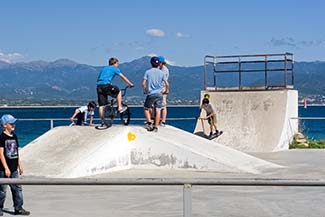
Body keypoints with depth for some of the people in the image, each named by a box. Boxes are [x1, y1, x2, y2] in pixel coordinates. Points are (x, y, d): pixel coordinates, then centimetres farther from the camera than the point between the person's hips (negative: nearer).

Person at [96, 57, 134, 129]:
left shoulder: (104, 68, 29)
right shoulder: (114, 69, 10)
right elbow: (123, 77, 8)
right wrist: (130, 84, 15)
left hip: (99, 86, 6)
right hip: (106, 85, -6)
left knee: (101, 105, 4)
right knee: (118, 91, 20)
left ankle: (103, 123, 3)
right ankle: (120, 107, 18)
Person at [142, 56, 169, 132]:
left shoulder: (148, 72, -1)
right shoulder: (161, 72, 3)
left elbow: (143, 83, -6)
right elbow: (167, 84, 1)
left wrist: (144, 90, 11)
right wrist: (166, 90, 19)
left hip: (150, 94, -1)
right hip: (159, 94, 1)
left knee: (146, 109, 15)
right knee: (158, 111, 4)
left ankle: (149, 123, 0)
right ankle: (155, 127, 3)